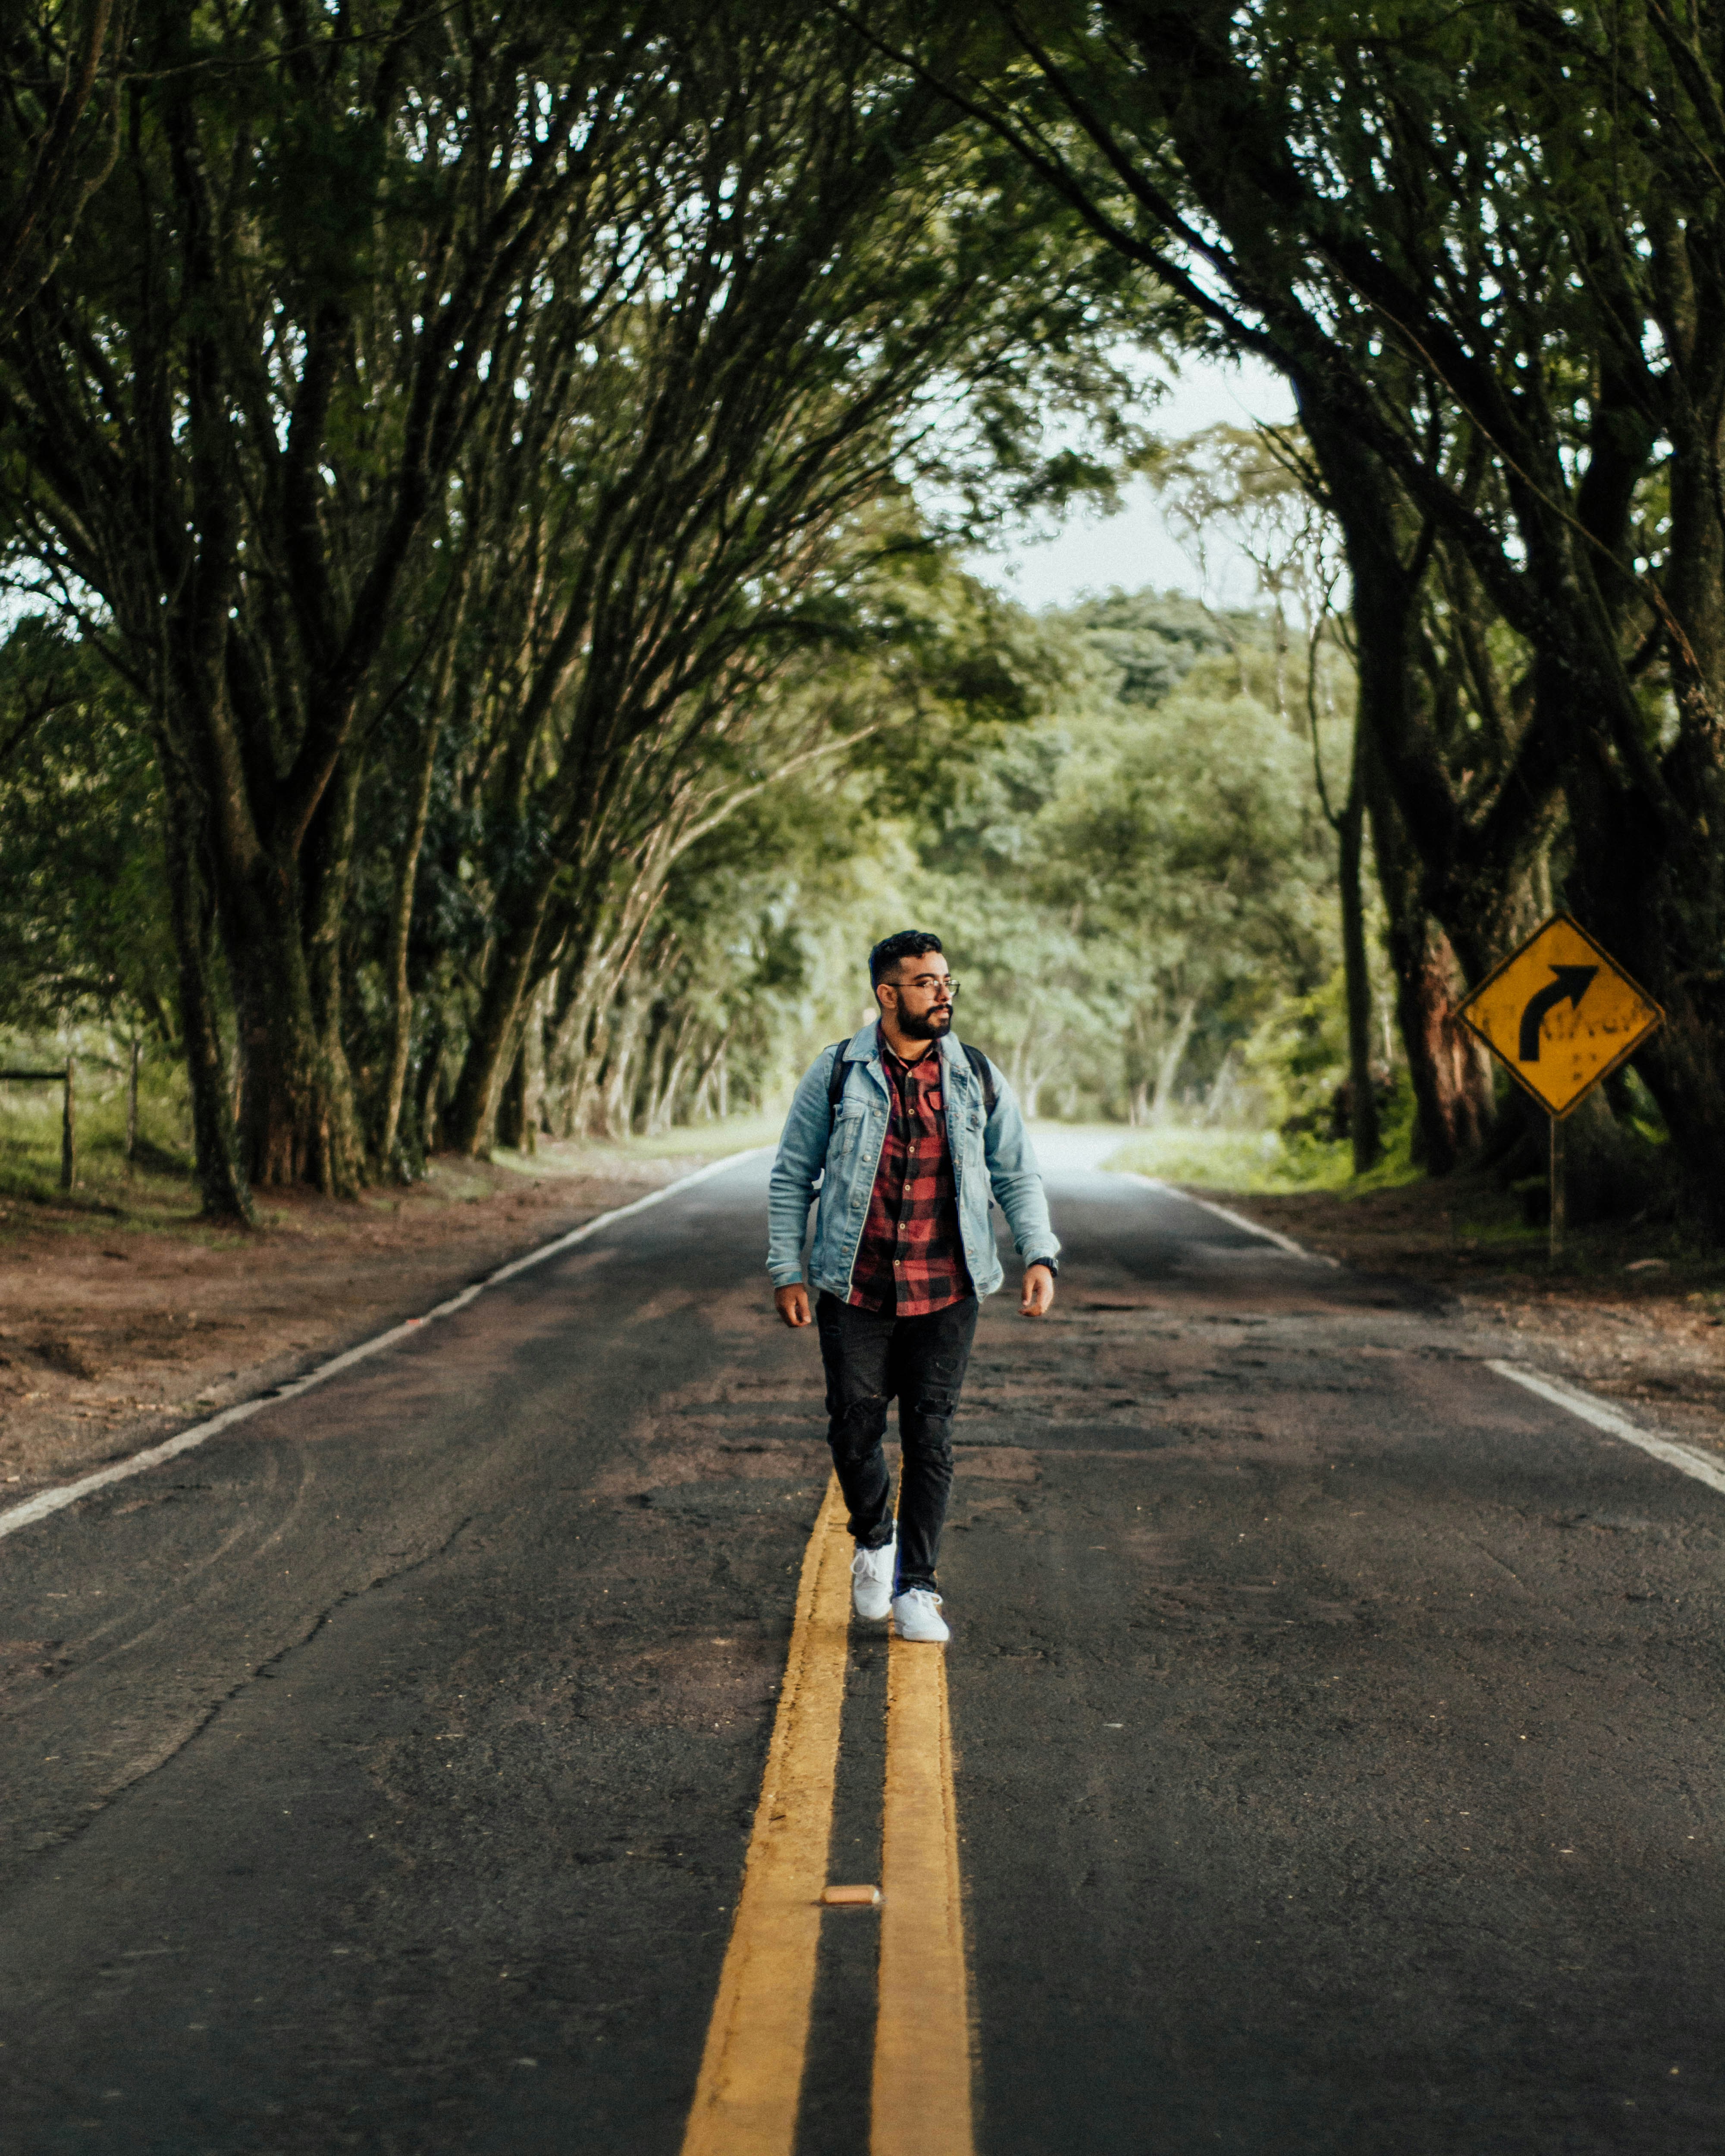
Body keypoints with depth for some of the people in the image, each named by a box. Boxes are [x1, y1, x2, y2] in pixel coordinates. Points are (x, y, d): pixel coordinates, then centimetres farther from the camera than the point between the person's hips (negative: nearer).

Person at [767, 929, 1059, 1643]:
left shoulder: (978, 1080, 3)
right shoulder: (836, 1075, -1)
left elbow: (1018, 1178, 9)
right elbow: (792, 1177, 5)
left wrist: (1040, 1256, -6)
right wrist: (786, 1272, 0)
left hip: (946, 1295, 1)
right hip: (855, 1291, -1)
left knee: (930, 1441, 2)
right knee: (854, 1431, 1)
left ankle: (915, 1588, 14)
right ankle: (874, 1539, 31)